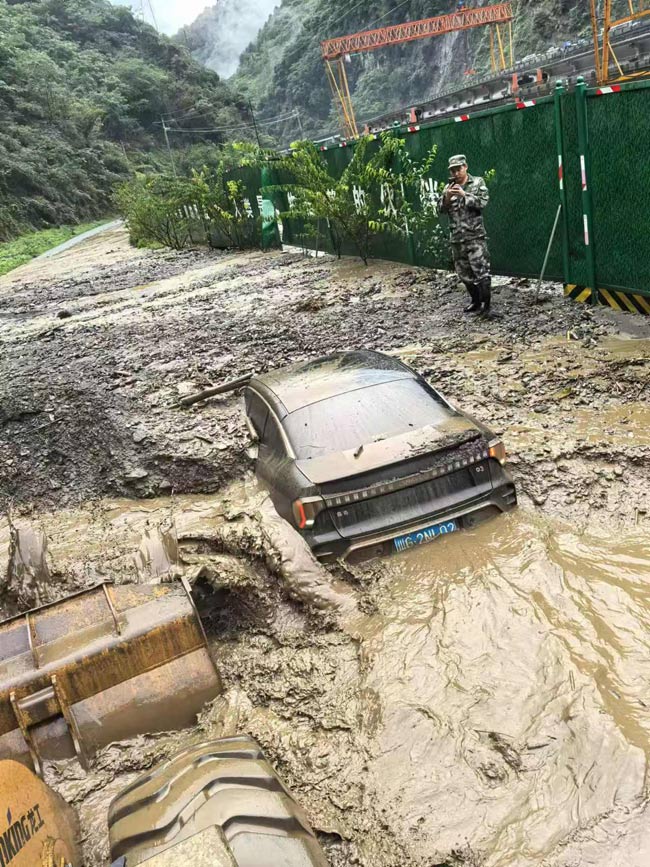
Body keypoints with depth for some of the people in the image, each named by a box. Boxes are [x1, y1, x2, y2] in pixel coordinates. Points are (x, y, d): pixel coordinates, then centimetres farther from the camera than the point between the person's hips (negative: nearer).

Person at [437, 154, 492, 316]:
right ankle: (476, 301, 25)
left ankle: (486, 305, -3)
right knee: (464, 274, 11)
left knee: (481, 272, -10)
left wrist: (464, 194, -19)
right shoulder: (448, 187, 11)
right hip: (456, 239, 5)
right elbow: (440, 210, 5)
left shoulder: (478, 182, 1)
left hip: (475, 236, -5)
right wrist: (446, 197, -14)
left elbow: (482, 202, -11)